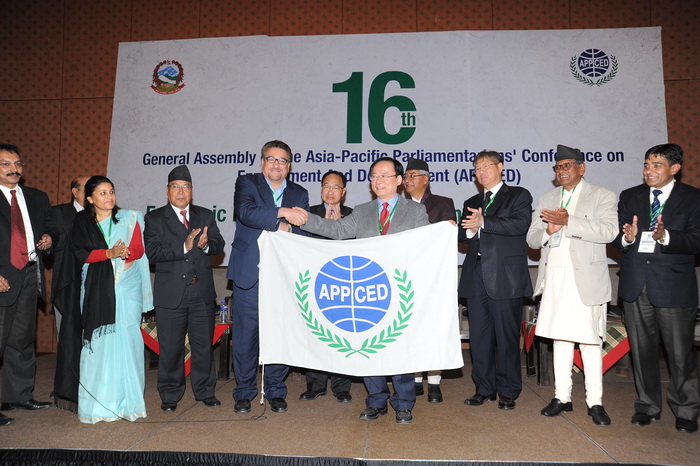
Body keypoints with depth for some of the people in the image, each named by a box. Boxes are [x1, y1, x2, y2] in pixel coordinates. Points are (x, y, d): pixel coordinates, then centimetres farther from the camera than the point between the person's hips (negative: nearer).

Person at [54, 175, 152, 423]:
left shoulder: (129, 217, 11)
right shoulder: (82, 221, 11)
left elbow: (138, 249, 2)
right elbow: (80, 253, -2)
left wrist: (123, 254, -17)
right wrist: (110, 253, -16)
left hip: (126, 288, 0)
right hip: (95, 290, 0)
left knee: (125, 340, -5)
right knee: (97, 344, -4)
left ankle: (127, 401, 1)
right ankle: (97, 404, 3)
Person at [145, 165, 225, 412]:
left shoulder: (205, 215, 11)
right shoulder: (154, 218, 3)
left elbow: (219, 245, 5)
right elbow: (152, 252, -10)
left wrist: (206, 244, -18)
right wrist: (184, 247, -21)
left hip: (202, 292, 2)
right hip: (170, 294, -2)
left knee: (204, 345, 10)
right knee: (171, 348, 7)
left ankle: (205, 391, 25)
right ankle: (170, 395, 24)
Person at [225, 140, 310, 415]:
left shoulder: (300, 194, 13)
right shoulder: (246, 183, 5)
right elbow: (246, 212, -16)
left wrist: (287, 229, -16)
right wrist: (282, 213, -23)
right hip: (249, 273, -2)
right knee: (245, 334, 3)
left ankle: (276, 391, 22)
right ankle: (244, 392, 20)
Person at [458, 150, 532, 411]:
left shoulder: (518, 195, 6)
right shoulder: (471, 203, 22)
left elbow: (520, 224, -13)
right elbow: (461, 234, 12)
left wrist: (483, 222, -14)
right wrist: (470, 230, -9)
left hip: (505, 276, -5)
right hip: (476, 275, 5)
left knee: (507, 336, 1)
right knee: (479, 335, 8)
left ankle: (508, 392, 14)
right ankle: (484, 389, 19)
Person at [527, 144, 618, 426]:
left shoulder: (602, 196, 3)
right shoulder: (546, 200, 16)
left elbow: (609, 231, -14)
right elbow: (532, 239, 10)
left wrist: (568, 221, -22)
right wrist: (549, 230, -12)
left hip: (585, 278, -4)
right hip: (554, 278, 4)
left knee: (590, 339, -2)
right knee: (560, 337, 9)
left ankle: (595, 402, 9)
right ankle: (562, 397, 17)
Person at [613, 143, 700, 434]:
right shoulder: (629, 197, 10)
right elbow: (615, 237, 5)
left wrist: (666, 236, -26)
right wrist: (627, 238, -17)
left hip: (673, 283, -3)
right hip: (635, 282, 3)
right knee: (641, 349, 12)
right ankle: (648, 406, 27)